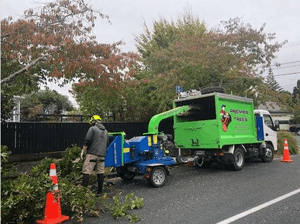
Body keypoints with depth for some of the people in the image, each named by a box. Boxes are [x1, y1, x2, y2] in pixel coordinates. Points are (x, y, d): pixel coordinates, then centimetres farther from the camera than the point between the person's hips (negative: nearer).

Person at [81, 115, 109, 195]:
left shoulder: (92, 129, -3)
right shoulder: (105, 131, 20)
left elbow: (87, 142, -10)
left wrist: (83, 152, -3)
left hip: (92, 154, -7)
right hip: (102, 155, 7)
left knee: (86, 172, -5)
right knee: (100, 173, 10)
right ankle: (100, 190, 14)